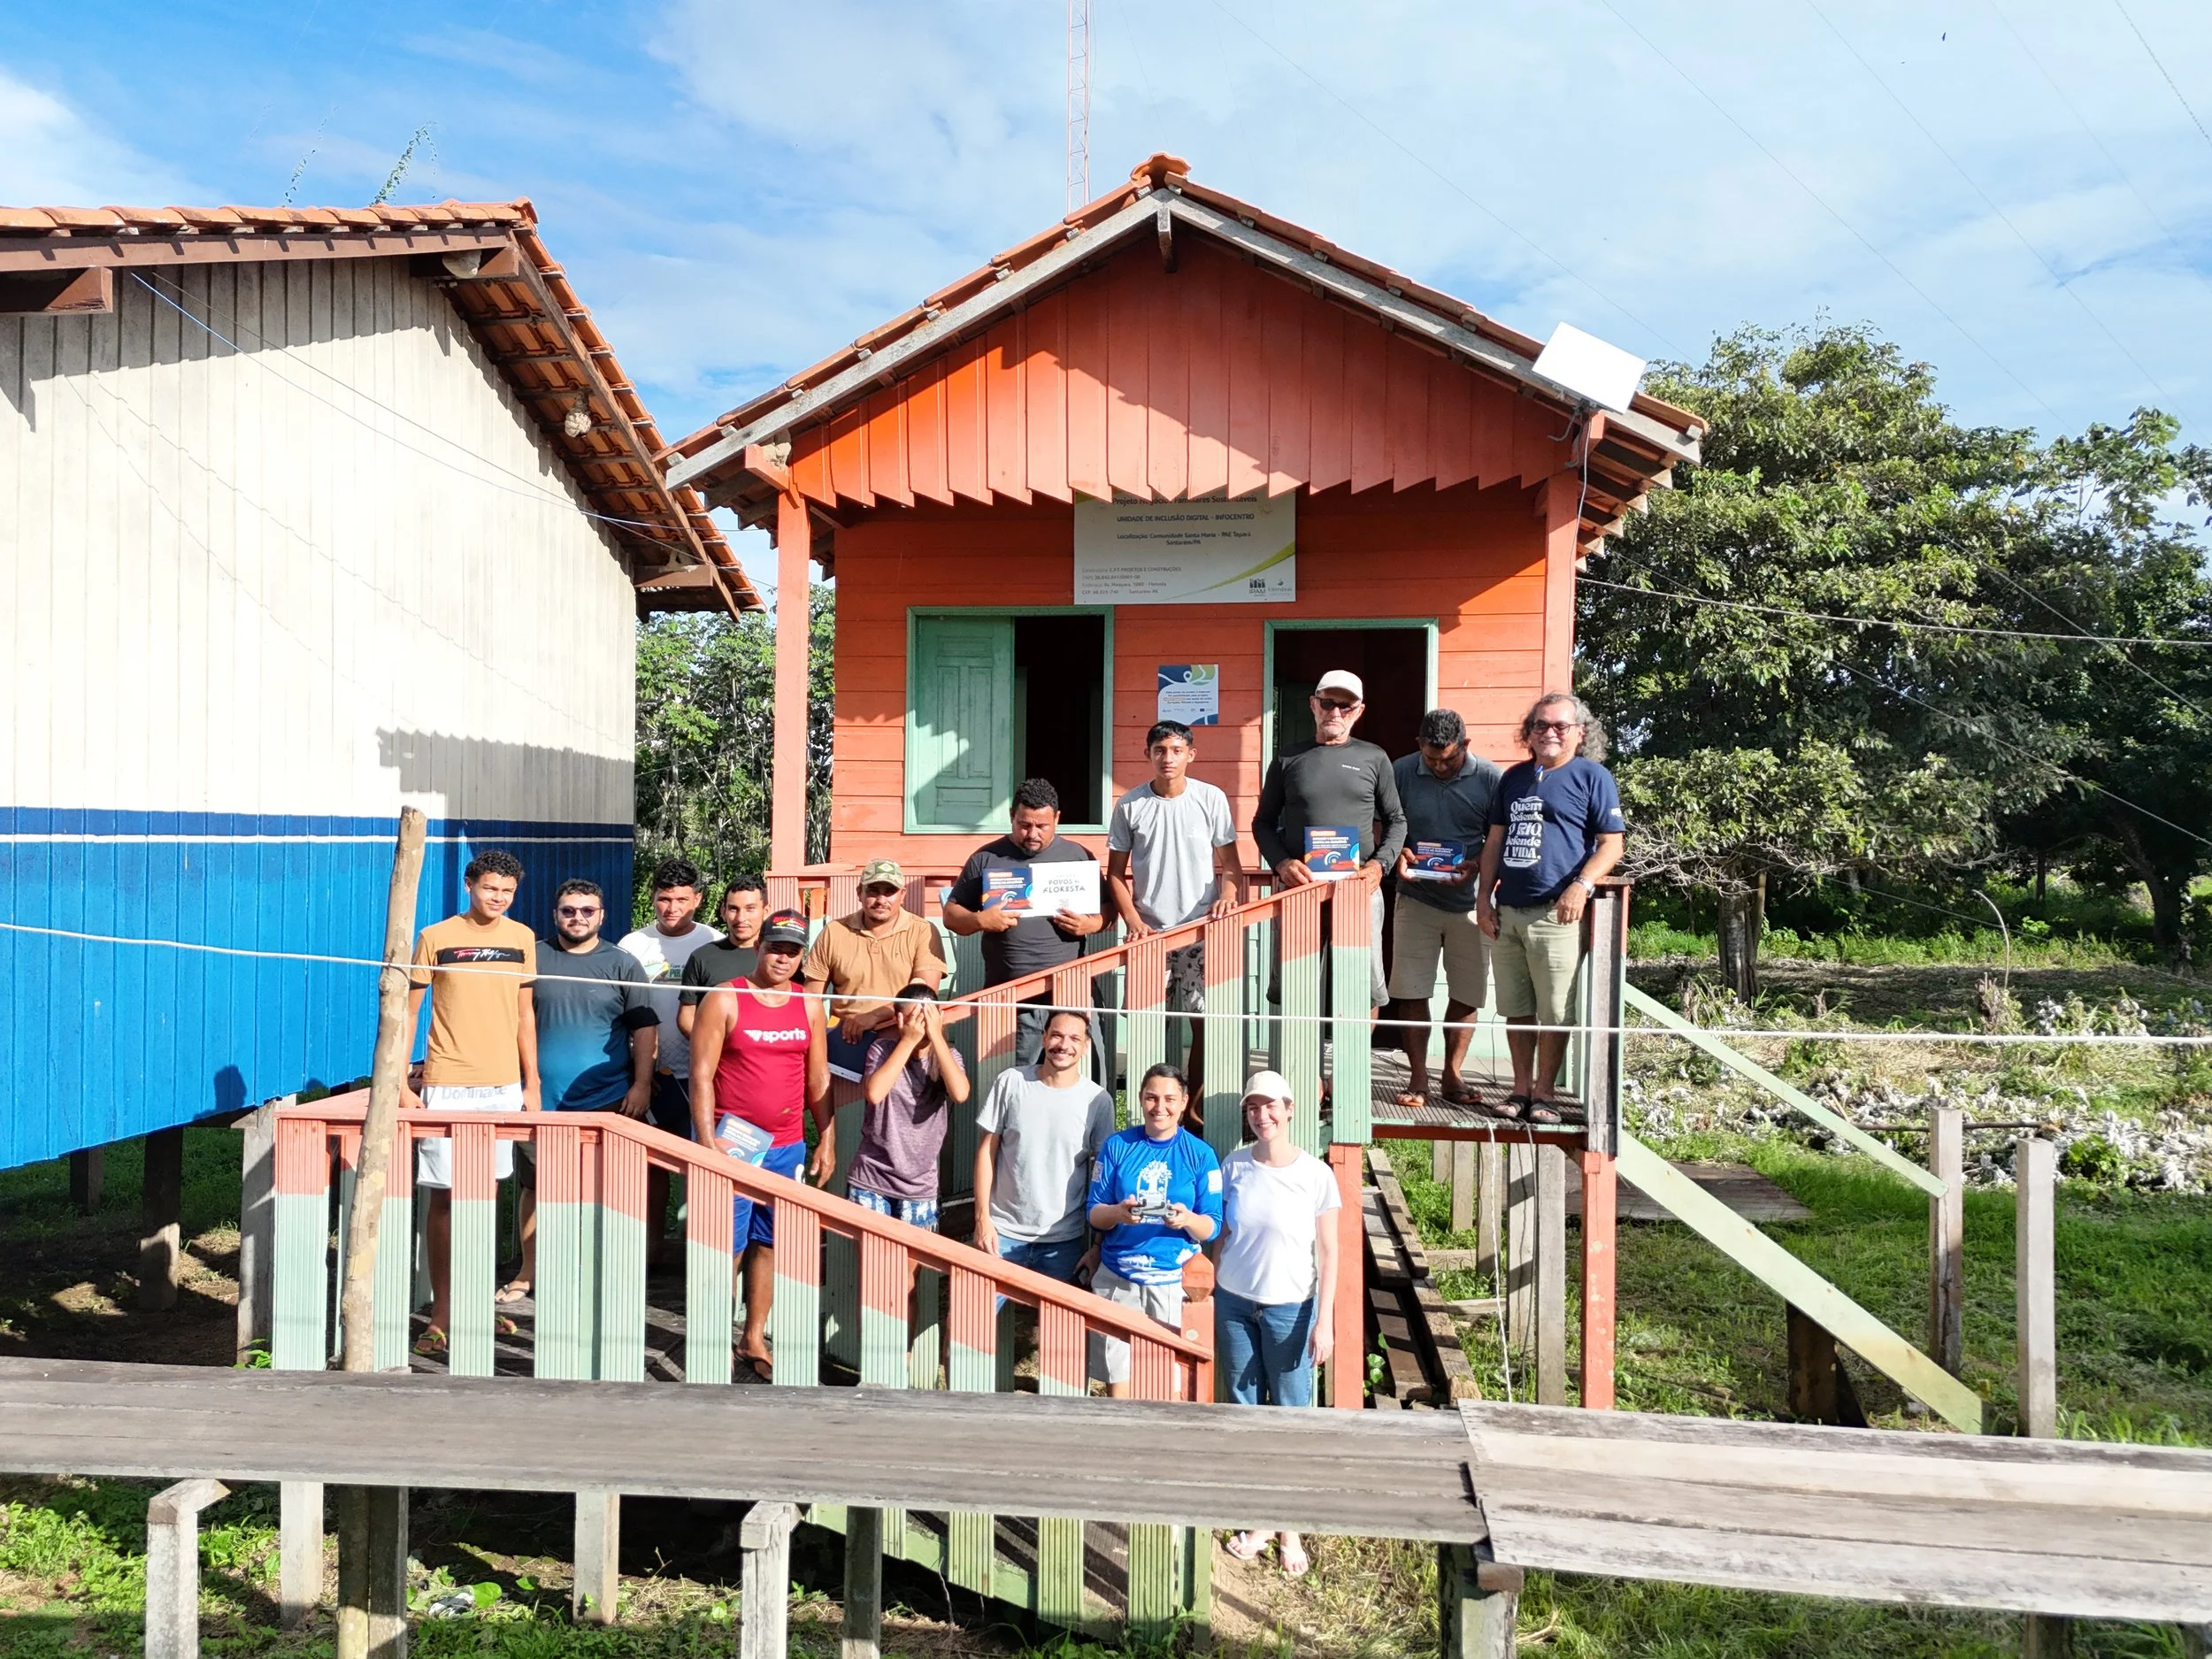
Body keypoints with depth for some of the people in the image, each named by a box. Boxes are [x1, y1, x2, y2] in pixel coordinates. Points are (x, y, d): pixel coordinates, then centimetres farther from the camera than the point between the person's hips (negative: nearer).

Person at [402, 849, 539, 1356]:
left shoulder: (521, 939, 6)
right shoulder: (435, 938, -4)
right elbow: (408, 1012, -1)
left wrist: (531, 1083, 8)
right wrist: (401, 1085, -8)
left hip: (504, 1086, 3)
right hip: (447, 1086, -3)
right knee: (445, 1195, -1)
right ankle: (441, 1308, 9)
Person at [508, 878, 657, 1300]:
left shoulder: (622, 965, 4)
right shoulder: (533, 958, 7)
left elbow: (645, 1028, 2)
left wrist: (641, 1085, -6)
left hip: (606, 1100, -1)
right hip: (540, 1099, 1)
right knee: (534, 1186, 8)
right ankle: (528, 1273, 21)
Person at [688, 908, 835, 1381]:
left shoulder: (808, 1006, 9)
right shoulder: (724, 999, -5)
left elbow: (819, 1079, 13)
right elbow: (701, 1075, -8)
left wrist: (827, 1140, 9)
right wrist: (707, 1143, -14)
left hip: (788, 1145, 4)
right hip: (732, 1142, -4)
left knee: (770, 1242, 9)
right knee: (726, 1244, -2)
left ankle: (754, 1340, 19)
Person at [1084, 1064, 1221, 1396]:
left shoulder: (1200, 1154, 1)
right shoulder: (1117, 1145, 4)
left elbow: (1212, 1227, 0)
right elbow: (1094, 1213, 3)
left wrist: (1186, 1219, -22)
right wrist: (1118, 1213, -19)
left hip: (1172, 1279, -1)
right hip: (1116, 1277, 1)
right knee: (1116, 1379, 4)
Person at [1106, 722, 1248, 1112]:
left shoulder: (1211, 798, 1)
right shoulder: (1130, 805, 2)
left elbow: (1230, 863, 5)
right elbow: (1116, 873, 7)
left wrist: (1227, 895, -14)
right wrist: (1132, 919, -6)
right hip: (1148, 931, 1)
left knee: (1204, 1021, -2)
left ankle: (1196, 1106, 9)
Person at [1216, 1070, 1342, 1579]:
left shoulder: (1315, 1174, -10)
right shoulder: (1234, 1166, -2)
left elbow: (1328, 1253, -6)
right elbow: (1221, 1236, 7)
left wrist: (1323, 1321, -9)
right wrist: (1212, 1301, 7)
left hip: (1289, 1308, -3)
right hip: (1234, 1303, 3)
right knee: (1245, 1411, 10)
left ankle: (1291, 1531, 16)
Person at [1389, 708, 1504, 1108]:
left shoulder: (1490, 778, -5)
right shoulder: (1402, 772, -1)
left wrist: (1475, 866, -19)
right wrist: (1399, 855, -12)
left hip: (1470, 900, 0)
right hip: (1415, 899, 1)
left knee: (1466, 993, 6)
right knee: (1411, 992, 0)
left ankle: (1452, 1074, 19)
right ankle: (1418, 1077, 10)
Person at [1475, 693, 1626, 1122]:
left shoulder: (1592, 777, 1)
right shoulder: (1514, 778, 17)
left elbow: (1612, 843, -4)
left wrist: (1581, 885, -19)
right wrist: (1484, 895, 11)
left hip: (1556, 914, -5)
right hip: (1507, 911, 5)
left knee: (1554, 1013, -1)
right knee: (1516, 1008, 10)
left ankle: (1543, 1093, 10)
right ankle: (1520, 1088, 20)